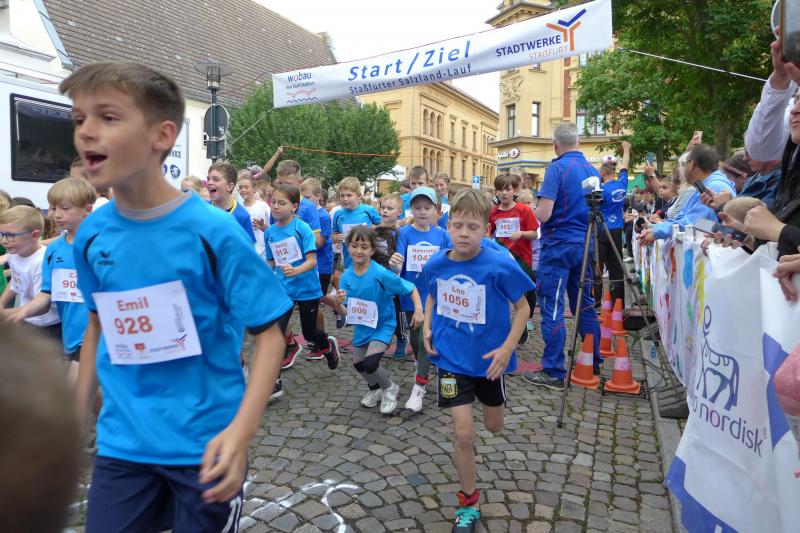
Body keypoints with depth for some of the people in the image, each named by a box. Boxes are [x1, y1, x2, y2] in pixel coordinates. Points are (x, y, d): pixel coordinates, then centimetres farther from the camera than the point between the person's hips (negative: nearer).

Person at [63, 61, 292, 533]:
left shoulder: (213, 230, -19)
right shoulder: (91, 234, -4)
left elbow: (269, 333, -15)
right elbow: (98, 323, 11)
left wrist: (242, 428, -26)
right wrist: (78, 415, 15)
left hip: (204, 443, -3)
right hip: (121, 443, 4)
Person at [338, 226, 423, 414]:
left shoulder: (381, 274, -26)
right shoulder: (347, 276, -11)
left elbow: (411, 288, -18)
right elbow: (345, 311, -9)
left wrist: (418, 310, -28)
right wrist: (339, 302, -31)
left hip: (383, 325, -6)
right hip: (361, 326, 6)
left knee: (370, 363, -21)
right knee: (358, 363, 18)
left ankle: (390, 388, 12)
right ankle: (375, 389, 49)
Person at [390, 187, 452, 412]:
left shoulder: (441, 234, -4)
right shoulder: (405, 233, -8)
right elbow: (398, 268, -16)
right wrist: (395, 265, -39)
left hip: (433, 295, 0)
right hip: (411, 294, 1)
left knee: (426, 338, -6)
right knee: (414, 337, 18)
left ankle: (419, 388, 8)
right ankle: (421, 369, 46)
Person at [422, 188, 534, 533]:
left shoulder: (501, 265, -22)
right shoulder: (435, 265, -11)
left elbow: (523, 307, -10)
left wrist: (507, 347, -18)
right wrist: (427, 328, -2)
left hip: (489, 358, 0)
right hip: (452, 358, 1)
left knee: (494, 426, 21)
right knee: (463, 433, -3)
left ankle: (485, 396, 59)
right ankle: (468, 502, 21)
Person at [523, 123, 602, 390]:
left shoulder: (557, 168, -12)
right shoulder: (593, 170, 10)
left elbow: (543, 214, -19)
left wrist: (536, 208, 2)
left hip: (558, 246, -7)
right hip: (585, 245, 7)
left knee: (552, 308, -3)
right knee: (584, 305, 15)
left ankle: (554, 372, 1)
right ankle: (594, 363, 25)